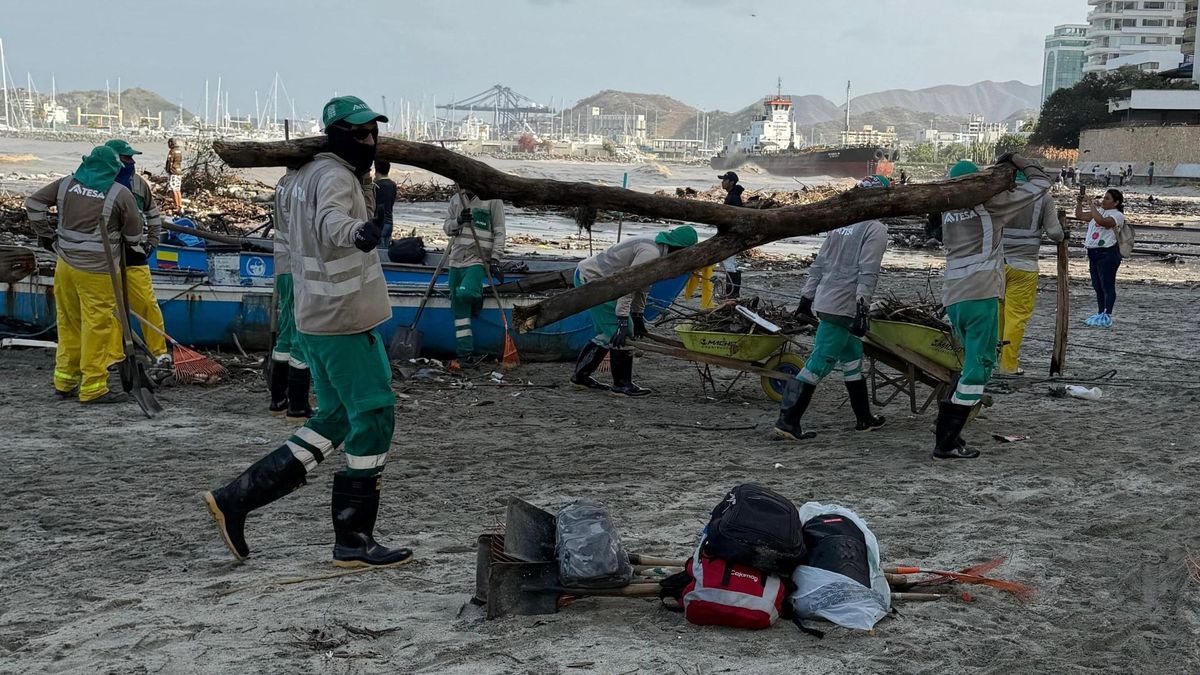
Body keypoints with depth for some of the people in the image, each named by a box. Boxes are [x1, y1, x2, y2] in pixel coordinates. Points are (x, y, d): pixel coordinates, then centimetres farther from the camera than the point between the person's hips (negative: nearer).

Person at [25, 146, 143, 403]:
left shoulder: (66, 184, 5)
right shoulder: (121, 194, -7)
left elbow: (34, 204, 8)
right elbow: (134, 236, 1)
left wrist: (45, 233, 17)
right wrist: (120, 241, 23)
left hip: (65, 264, 6)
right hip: (97, 271, -6)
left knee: (68, 323, 15)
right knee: (97, 327, 0)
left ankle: (65, 382, 23)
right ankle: (93, 388, 3)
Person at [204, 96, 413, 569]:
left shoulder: (307, 174, 14)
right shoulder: (334, 177, -16)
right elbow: (330, 221, -39)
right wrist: (359, 231, -60)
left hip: (318, 317, 10)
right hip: (345, 321, -10)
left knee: (337, 417, 16)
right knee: (373, 417, -4)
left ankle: (236, 499, 14)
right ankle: (354, 541, 3)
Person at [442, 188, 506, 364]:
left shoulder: (492, 199, -2)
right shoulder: (456, 199, 12)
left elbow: (499, 232, -3)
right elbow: (446, 227, 12)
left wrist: (495, 259, -10)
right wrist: (458, 222, -11)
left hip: (478, 259, -5)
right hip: (457, 258, 5)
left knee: (465, 293, -30)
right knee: (459, 309, 4)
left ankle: (477, 296, 6)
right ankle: (465, 352, 10)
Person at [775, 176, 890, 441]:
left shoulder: (841, 224, 15)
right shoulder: (876, 229, -9)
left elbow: (819, 263, 17)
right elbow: (867, 273, -18)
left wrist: (807, 295, 21)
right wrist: (862, 308, -21)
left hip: (824, 301, 9)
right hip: (843, 307, -9)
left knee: (853, 357, 20)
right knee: (820, 362, -7)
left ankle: (864, 418, 30)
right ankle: (787, 420, -9)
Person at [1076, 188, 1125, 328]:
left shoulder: (1117, 215, -9)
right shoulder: (1099, 211, 16)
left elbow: (1101, 221, -28)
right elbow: (1080, 215, 22)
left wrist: (1093, 206, -18)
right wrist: (1079, 202, 8)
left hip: (1107, 253, -9)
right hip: (1093, 253, 9)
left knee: (1107, 286, -7)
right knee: (1097, 286, 13)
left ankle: (1107, 317, -7)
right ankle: (1100, 314, 21)